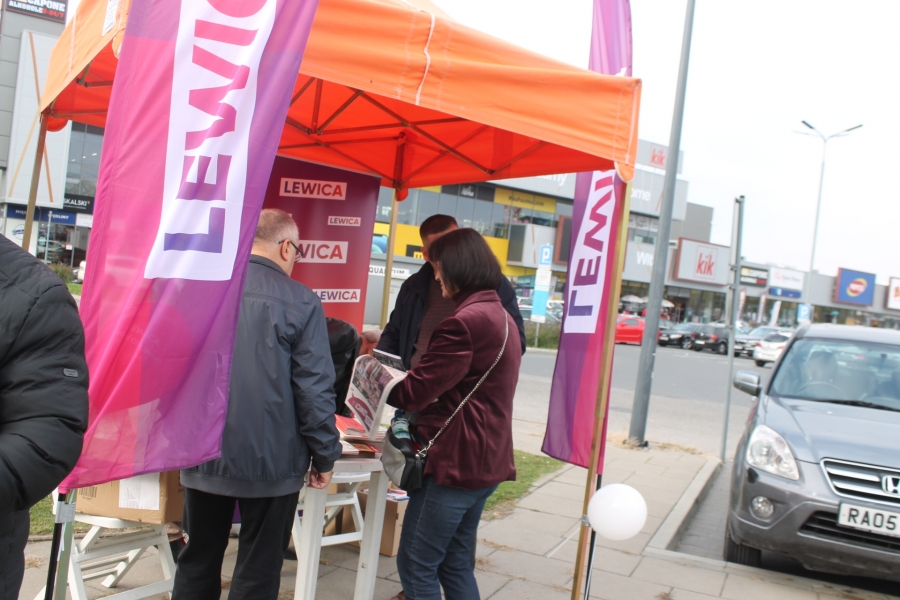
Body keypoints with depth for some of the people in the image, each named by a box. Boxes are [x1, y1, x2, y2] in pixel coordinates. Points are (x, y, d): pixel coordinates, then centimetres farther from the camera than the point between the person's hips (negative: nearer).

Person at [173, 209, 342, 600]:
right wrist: (325, 457, 0)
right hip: (270, 461, -3)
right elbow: (315, 389, -11)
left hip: (203, 457, 4)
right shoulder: (301, 302, -11)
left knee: (197, 564, 19)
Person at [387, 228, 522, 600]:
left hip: (456, 459, -10)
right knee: (456, 564, 18)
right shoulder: (501, 315, 13)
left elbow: (415, 392, -18)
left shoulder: (464, 322, -20)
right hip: (486, 458, 10)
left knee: (416, 565, 2)